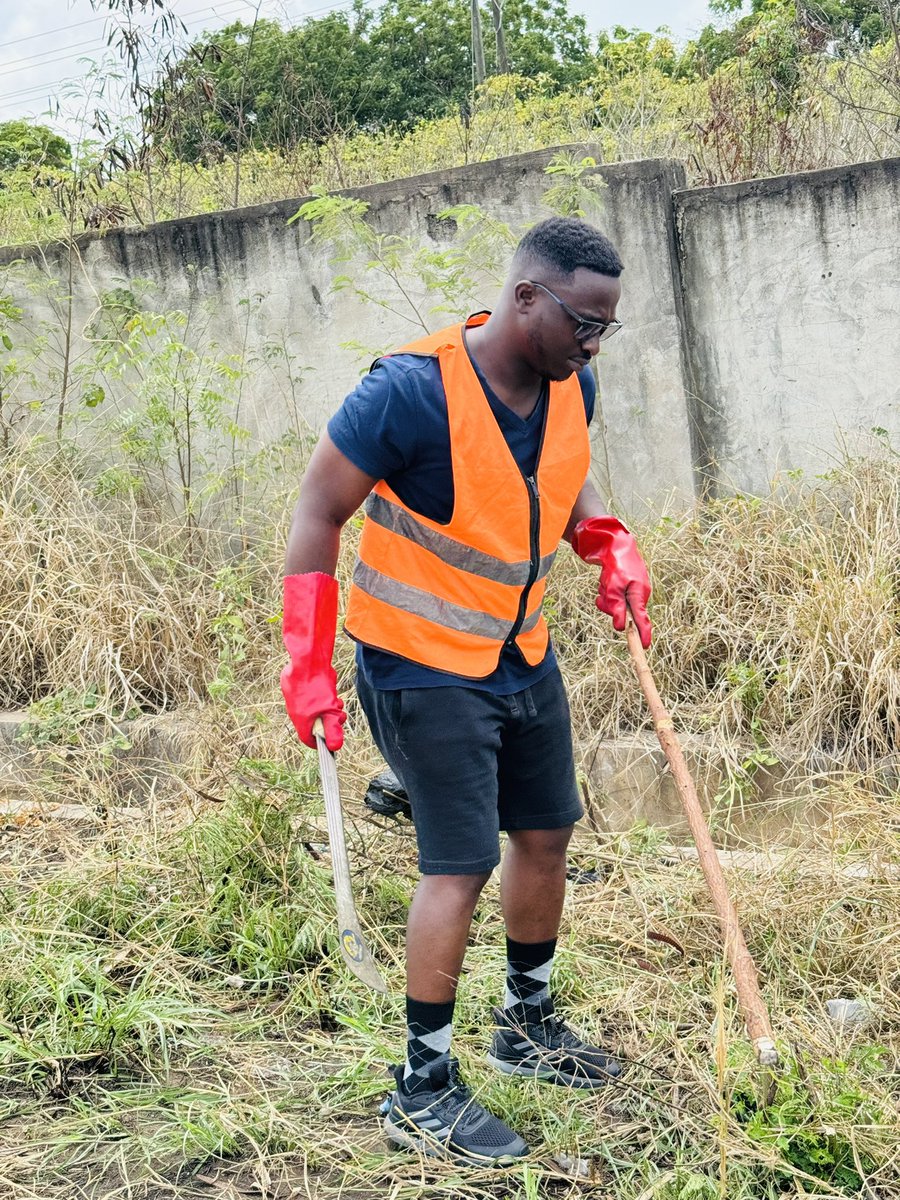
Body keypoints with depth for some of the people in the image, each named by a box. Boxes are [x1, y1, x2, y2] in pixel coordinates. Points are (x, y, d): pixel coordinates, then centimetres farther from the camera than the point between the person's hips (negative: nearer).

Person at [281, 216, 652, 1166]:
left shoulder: (570, 388, -5)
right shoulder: (411, 394, -27)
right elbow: (319, 515, -19)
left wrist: (610, 546, -2)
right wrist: (308, 660, -20)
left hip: (522, 654, 8)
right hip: (423, 666, -8)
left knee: (546, 834, 16)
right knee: (460, 867, -8)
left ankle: (528, 1025, 39)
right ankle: (423, 1090, 8)